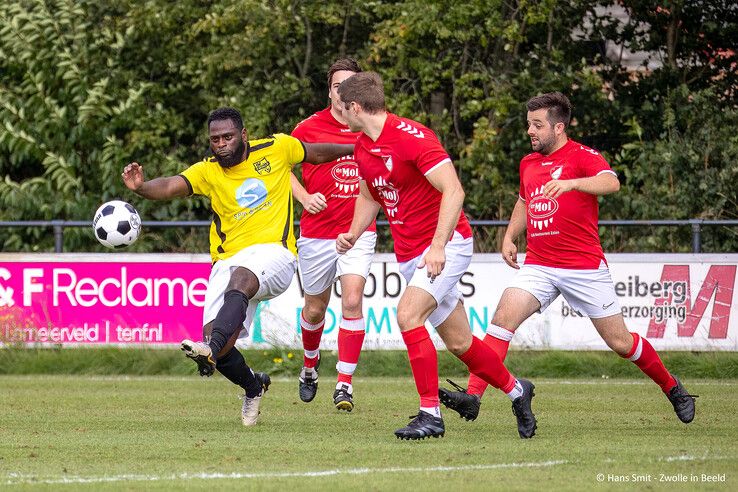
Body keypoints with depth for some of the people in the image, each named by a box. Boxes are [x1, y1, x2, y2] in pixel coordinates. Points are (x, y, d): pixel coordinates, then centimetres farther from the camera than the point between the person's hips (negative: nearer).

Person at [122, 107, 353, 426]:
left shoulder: (276, 149, 3)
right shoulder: (208, 171, 5)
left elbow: (317, 153, 21)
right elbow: (171, 186, -13)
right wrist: (141, 187, -33)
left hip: (272, 252, -3)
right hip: (228, 260, 3)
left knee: (240, 278, -39)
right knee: (220, 346, -11)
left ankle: (210, 350, -60)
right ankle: (253, 386, 22)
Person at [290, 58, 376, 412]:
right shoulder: (309, 128, -5)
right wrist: (304, 197, -10)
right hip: (316, 233, 0)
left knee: (352, 301, -17)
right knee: (315, 309, 12)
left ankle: (345, 384, -14)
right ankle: (310, 366, 42)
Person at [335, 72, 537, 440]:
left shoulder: (412, 137, -20)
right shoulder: (362, 147, 7)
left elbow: (453, 191, -25)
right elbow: (369, 195, 25)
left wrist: (438, 246, -31)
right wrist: (354, 234, 8)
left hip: (447, 244, -8)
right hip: (410, 254, 8)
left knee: (407, 314, -26)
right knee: (458, 342, 9)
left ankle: (431, 415, -22)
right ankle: (515, 389, 31)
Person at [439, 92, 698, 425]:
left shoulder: (582, 156, -7)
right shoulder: (528, 163, 14)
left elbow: (611, 183, -27)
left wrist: (570, 183, -43)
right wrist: (509, 237, 18)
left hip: (585, 266, -5)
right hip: (539, 266, 5)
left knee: (620, 342, 2)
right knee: (503, 317, -18)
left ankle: (672, 388, 26)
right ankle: (472, 397, -24)